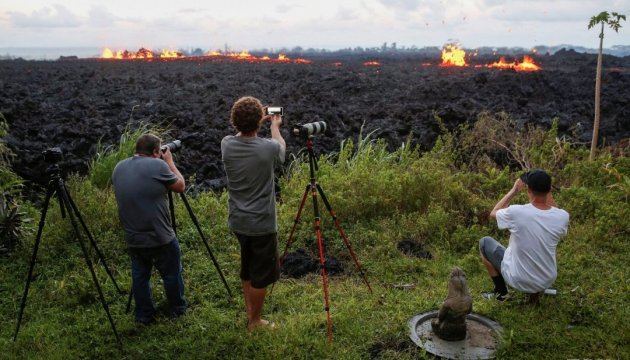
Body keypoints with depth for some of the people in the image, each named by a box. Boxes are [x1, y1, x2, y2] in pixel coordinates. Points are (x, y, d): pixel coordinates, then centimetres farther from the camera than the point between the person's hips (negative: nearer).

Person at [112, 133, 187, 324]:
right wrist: (170, 162, 10)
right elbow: (180, 186, -2)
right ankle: (177, 309, 30)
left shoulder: (118, 168, 5)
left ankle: (143, 316, 27)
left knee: (140, 276, 18)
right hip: (160, 237, -5)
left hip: (132, 239, 6)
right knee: (172, 274, 14)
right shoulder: (157, 165, -14)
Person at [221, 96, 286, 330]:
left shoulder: (227, 145, -9)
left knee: (247, 270, 24)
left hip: (237, 221, 6)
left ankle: (249, 312, 40)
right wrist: (275, 126, 23)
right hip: (262, 224, -5)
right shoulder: (268, 148, -21)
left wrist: (259, 123, 27)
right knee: (261, 276, 12)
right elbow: (281, 147, 5)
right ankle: (255, 321, 26)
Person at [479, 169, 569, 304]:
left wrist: (514, 190, 0)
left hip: (519, 281, -4)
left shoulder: (516, 212, -27)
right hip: (548, 281, 4)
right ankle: (534, 291, 24)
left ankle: (501, 291, 23)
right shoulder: (563, 217, -18)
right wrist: (547, 192, 1)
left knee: (485, 242, 17)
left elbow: (494, 213, -3)